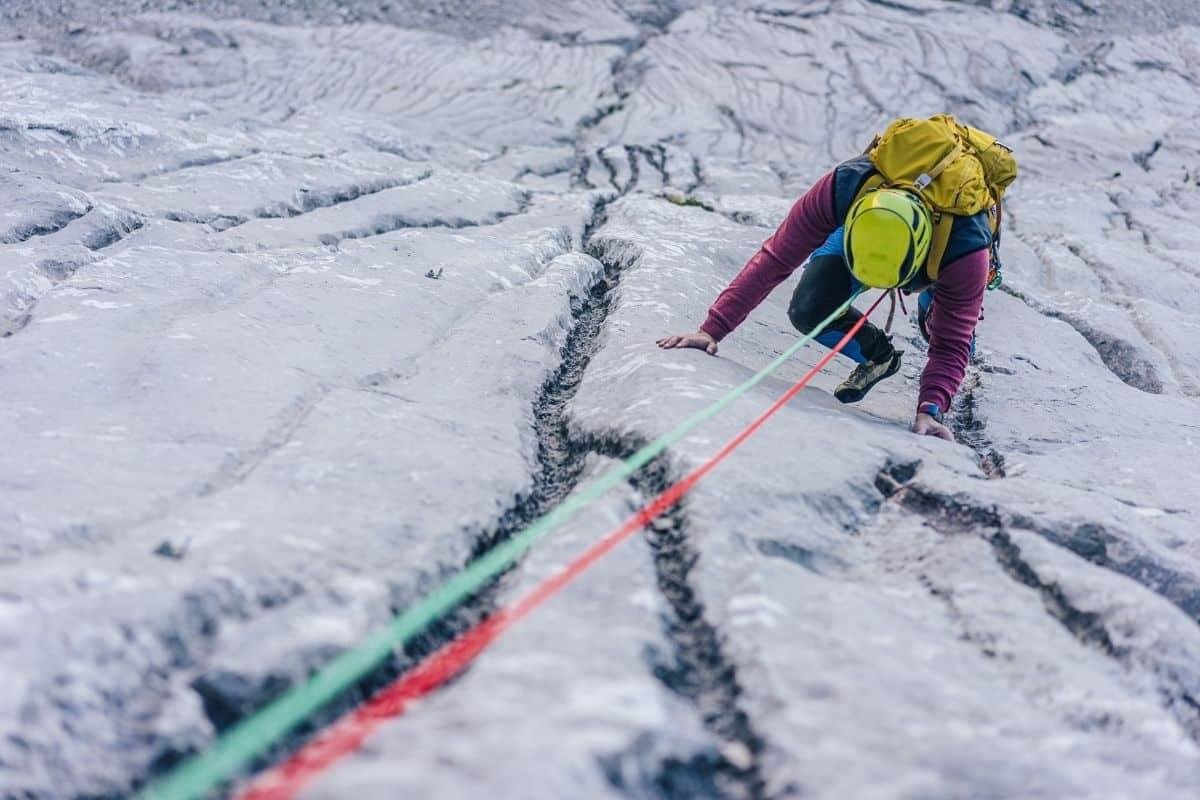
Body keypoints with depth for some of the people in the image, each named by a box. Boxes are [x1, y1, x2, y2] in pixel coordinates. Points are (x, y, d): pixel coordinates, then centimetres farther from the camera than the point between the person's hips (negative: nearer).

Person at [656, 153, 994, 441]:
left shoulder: (967, 245, -44)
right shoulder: (844, 186, -43)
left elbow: (951, 345, -38)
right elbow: (775, 259, -36)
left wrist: (930, 410, -54)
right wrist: (712, 329, -40)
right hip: (861, 227, 0)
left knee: (952, 335, -15)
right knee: (808, 310, -23)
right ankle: (878, 356, 7)